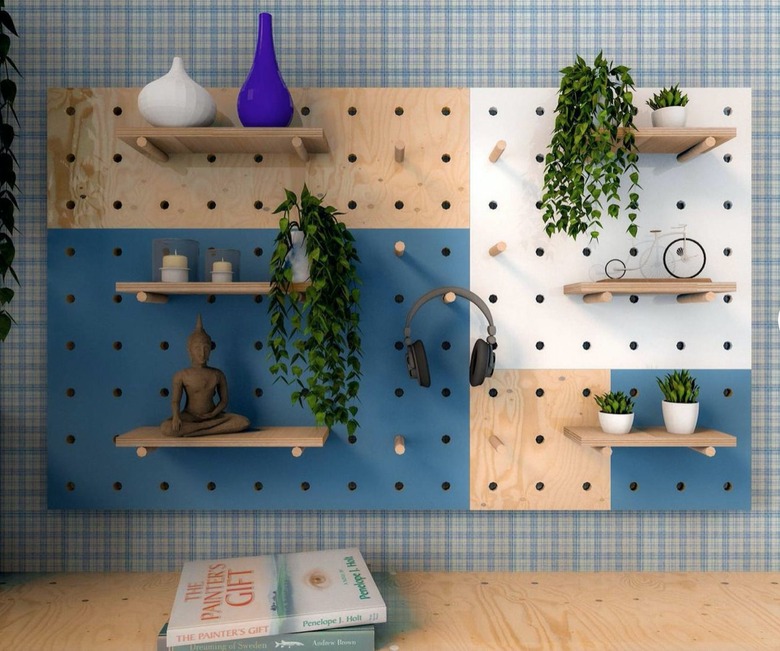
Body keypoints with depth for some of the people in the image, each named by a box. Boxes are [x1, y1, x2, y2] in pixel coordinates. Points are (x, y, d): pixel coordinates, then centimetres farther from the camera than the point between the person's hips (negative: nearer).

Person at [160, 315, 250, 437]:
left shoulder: (218, 375, 2)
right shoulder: (181, 375, -4)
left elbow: (224, 401, 5)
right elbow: (175, 401, -10)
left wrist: (213, 414, -14)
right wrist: (176, 416, -31)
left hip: (211, 415, 3)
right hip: (189, 417, -2)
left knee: (244, 422, -21)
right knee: (166, 428, -35)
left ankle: (197, 432, -24)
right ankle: (213, 424, -26)